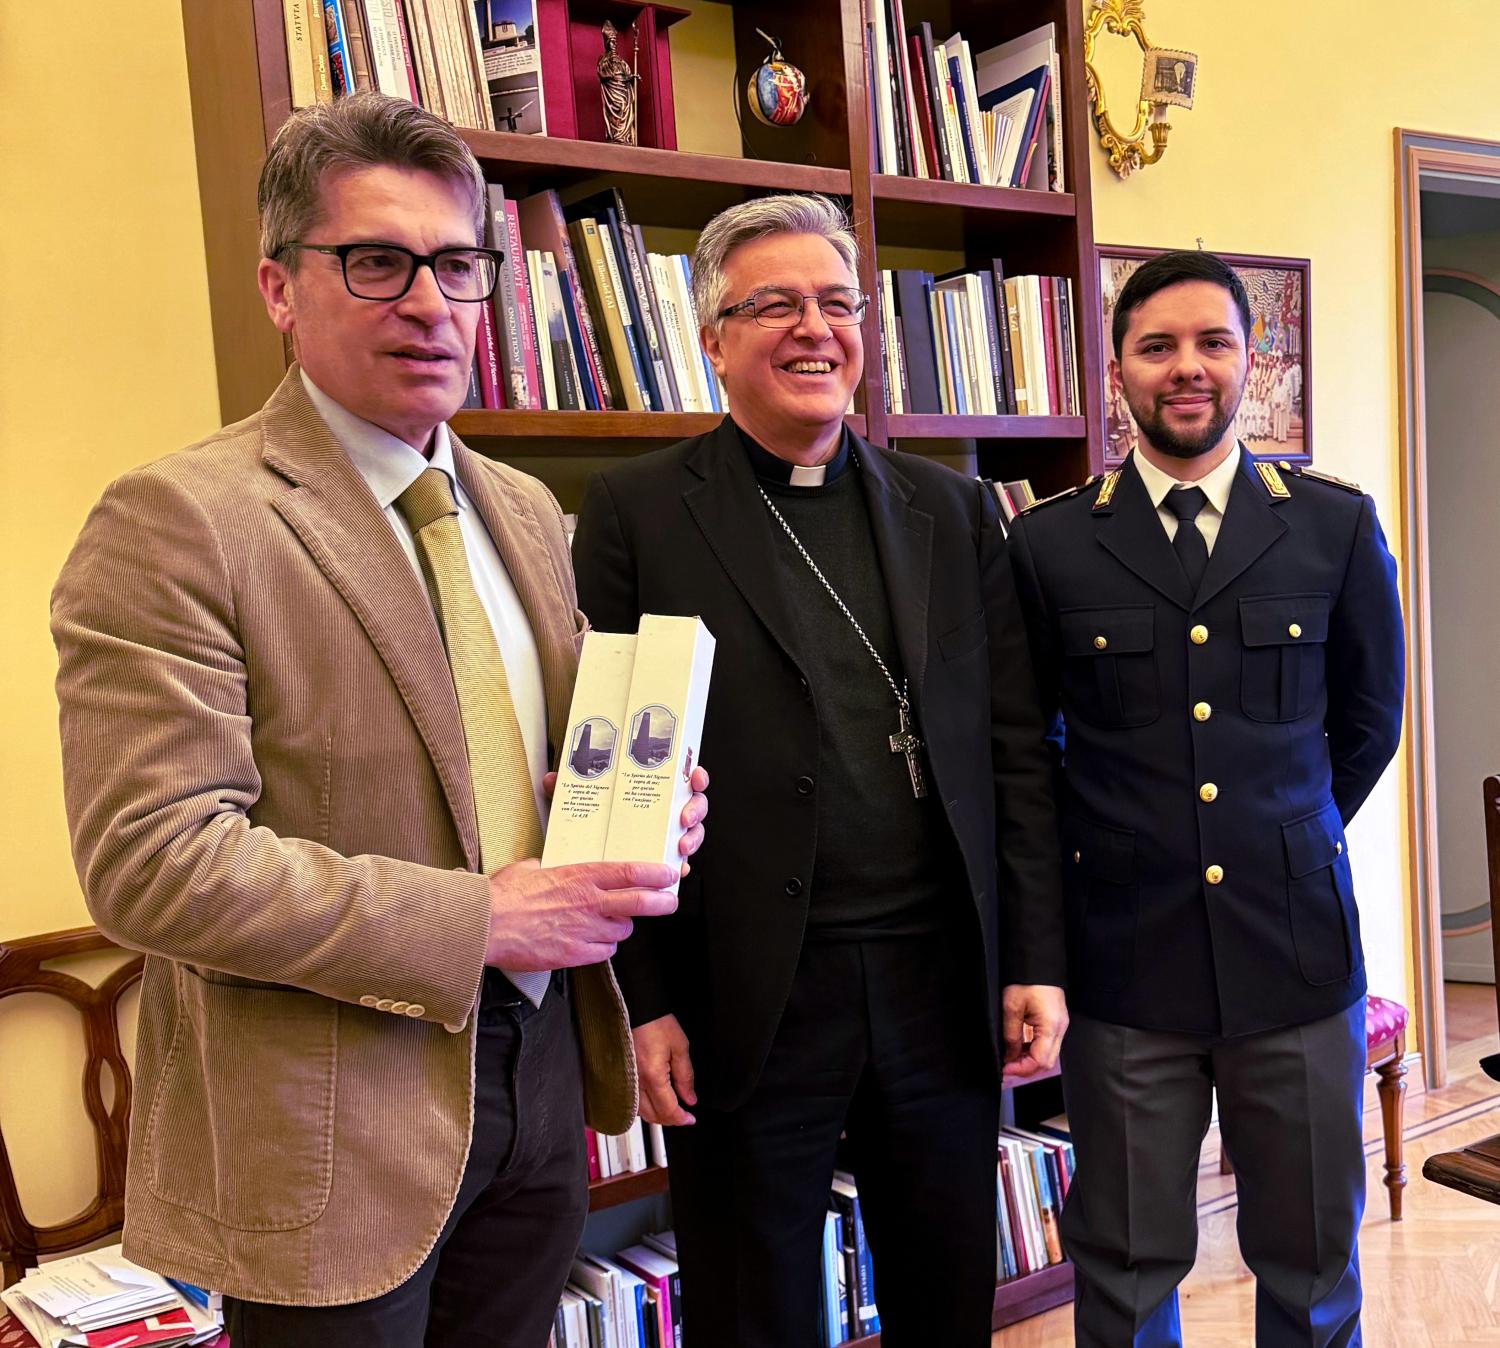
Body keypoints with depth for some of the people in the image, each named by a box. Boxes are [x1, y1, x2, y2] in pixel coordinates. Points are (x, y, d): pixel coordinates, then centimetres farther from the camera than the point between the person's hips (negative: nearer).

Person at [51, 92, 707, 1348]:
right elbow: (154, 856, -21)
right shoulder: (175, 522, -14)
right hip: (336, 1113, -6)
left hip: (540, 1060, 7)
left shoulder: (526, 512, 9)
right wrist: (478, 919, -21)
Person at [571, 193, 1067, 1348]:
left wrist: (1036, 962, 3)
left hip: (943, 989, 3)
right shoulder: (638, 512, -3)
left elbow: (1016, 752, 7)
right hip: (748, 999, -3)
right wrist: (646, 997, -8)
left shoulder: (955, 511, 8)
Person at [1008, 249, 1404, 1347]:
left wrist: (1284, 843, 13)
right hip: (1123, 957, -1)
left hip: (1297, 947, 1)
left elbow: (1368, 717, 13)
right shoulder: (1049, 542, -1)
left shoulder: (1338, 527, 2)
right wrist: (1094, 855, 6)